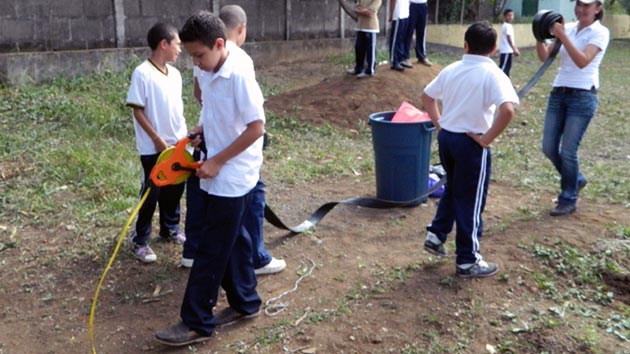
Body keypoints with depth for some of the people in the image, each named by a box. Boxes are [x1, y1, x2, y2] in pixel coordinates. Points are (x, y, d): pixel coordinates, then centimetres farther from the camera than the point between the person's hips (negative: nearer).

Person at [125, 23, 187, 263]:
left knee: (175, 189, 17)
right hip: (153, 148, -7)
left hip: (178, 144, 7)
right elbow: (137, 110, -14)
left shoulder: (175, 74, 7)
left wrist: (184, 136, 11)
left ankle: (170, 229, 36)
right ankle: (139, 240, 17)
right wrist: (158, 140, -16)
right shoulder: (142, 73, -14)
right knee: (151, 193, 2)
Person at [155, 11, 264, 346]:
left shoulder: (239, 77, -20)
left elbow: (256, 127, -20)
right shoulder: (206, 76, 4)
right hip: (218, 176, 8)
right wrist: (196, 134, 5)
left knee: (210, 251, -1)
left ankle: (197, 323, 10)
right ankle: (245, 302, 33)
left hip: (233, 178, -8)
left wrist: (217, 161, -18)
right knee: (232, 241, 17)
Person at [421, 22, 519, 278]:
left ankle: (435, 235, 30)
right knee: (471, 201, 5)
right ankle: (468, 261, 15)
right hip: (471, 143, -6)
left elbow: (427, 96, 17)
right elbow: (507, 110, -28)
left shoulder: (451, 69, 5)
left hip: (446, 138, 6)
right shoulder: (493, 74, -14)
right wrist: (487, 138, -18)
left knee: (452, 189, 27)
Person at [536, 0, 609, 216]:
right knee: (549, 147, 6)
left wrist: (562, 36, -26)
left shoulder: (600, 32, -6)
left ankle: (568, 200, 14)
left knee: (568, 151, -4)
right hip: (558, 93, 6)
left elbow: (582, 61, -21)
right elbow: (545, 57, 3)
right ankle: (575, 180, 33)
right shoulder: (567, 28, 9)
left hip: (583, 97, -6)